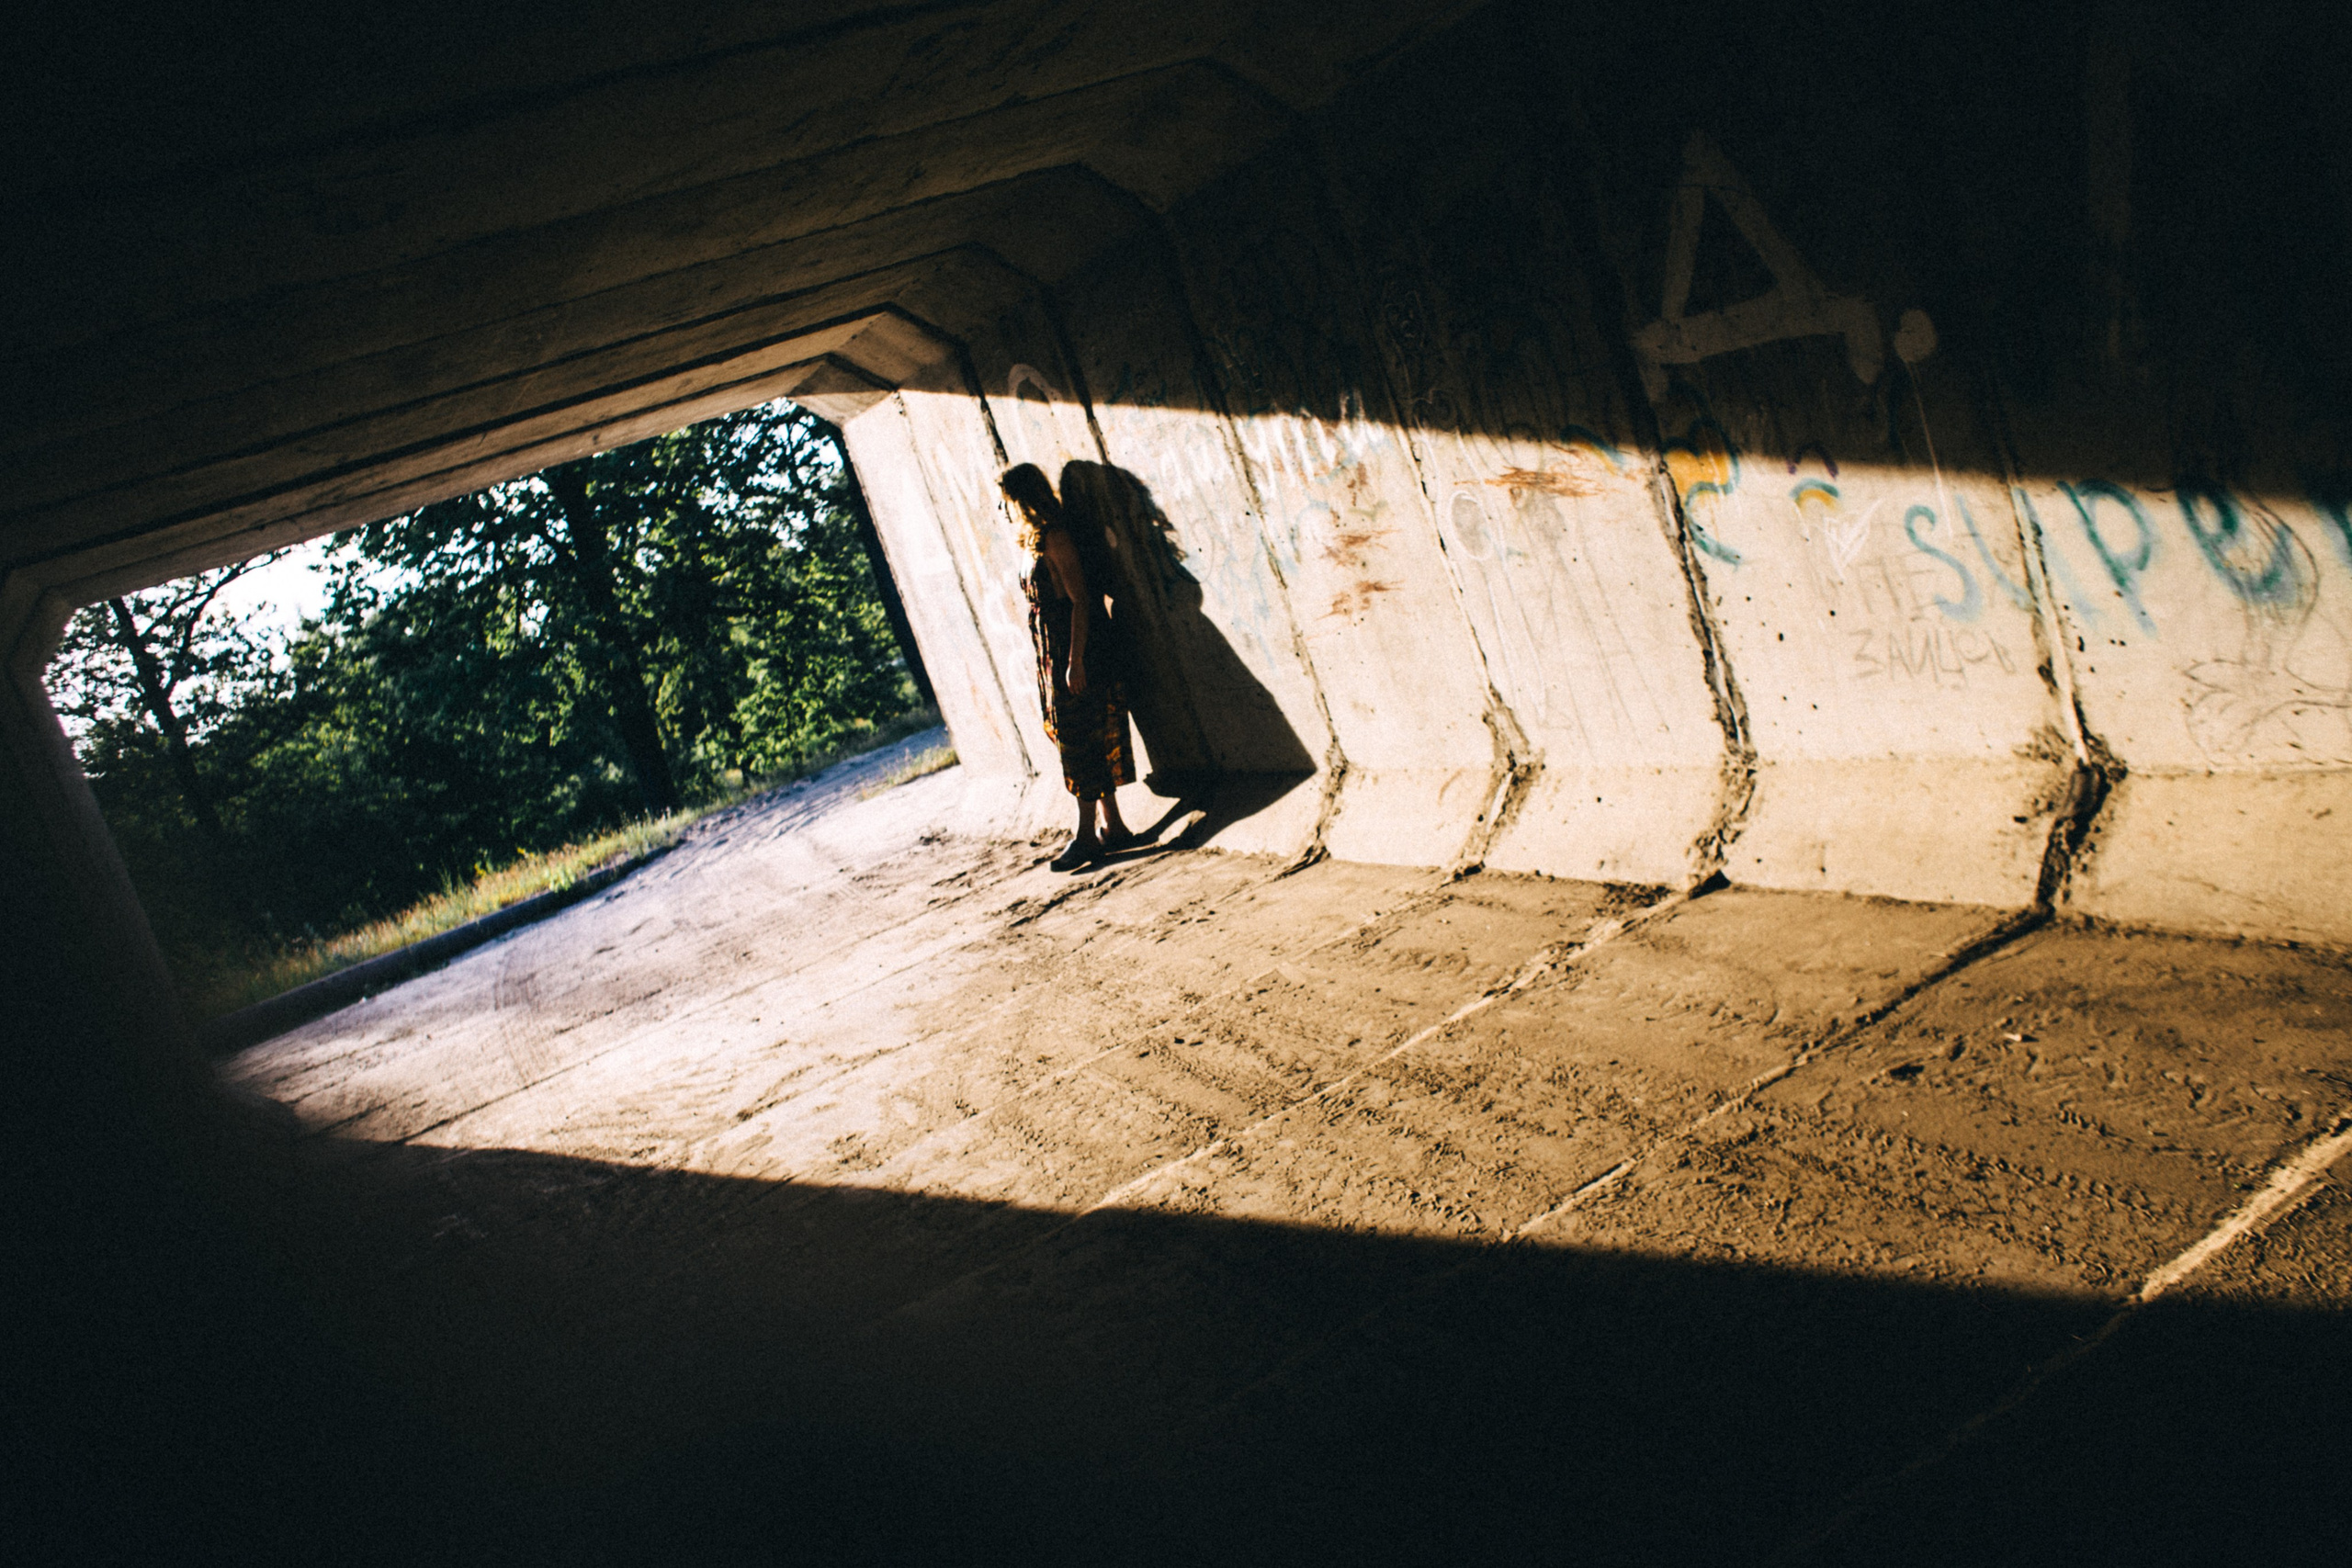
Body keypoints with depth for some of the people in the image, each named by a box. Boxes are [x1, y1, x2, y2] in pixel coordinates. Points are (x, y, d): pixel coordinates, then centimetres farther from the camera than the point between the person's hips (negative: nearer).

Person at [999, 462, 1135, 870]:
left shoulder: (1056, 539, -13)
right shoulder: (1037, 542, 15)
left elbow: (1081, 600, -17)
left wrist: (1075, 661, -22)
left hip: (1077, 653, -9)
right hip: (1056, 657, 9)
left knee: (1079, 743, -6)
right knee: (1093, 743, 11)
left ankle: (1086, 835, -2)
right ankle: (1113, 827, 17)